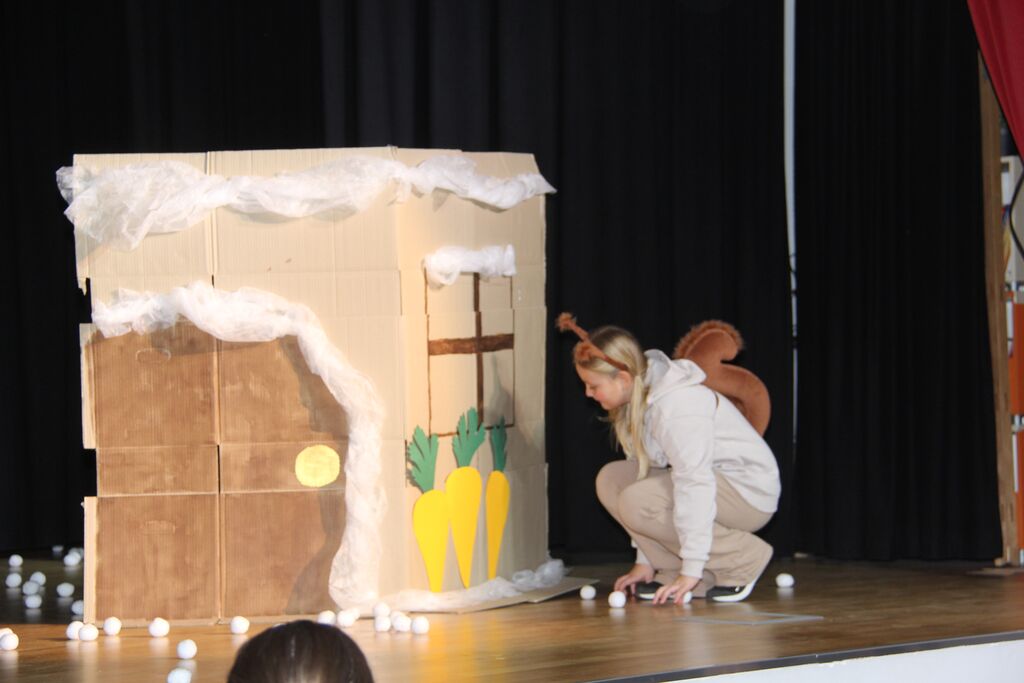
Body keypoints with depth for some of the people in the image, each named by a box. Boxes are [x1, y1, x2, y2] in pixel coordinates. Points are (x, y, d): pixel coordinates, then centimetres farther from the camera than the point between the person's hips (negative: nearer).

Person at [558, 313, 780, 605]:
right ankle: (674, 571, -2)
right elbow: (647, 471, 5)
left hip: (748, 491, -9)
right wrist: (645, 561, 3)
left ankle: (743, 557, -13)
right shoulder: (639, 398, 2)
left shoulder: (676, 406, -28)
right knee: (611, 479, -3)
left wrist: (691, 570, -33)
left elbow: (695, 484, -32)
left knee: (637, 502, -27)